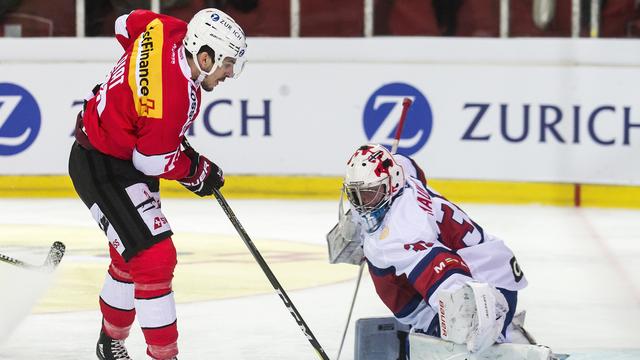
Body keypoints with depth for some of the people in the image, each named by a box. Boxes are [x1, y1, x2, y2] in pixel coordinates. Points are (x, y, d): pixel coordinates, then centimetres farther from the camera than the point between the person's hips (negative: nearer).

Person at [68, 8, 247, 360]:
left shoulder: (168, 29, -9)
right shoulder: (176, 97, -33)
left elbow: (125, 24, 13)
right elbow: (154, 161, -24)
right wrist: (199, 172, -5)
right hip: (103, 169, -11)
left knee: (131, 255, 22)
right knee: (155, 258, -15)